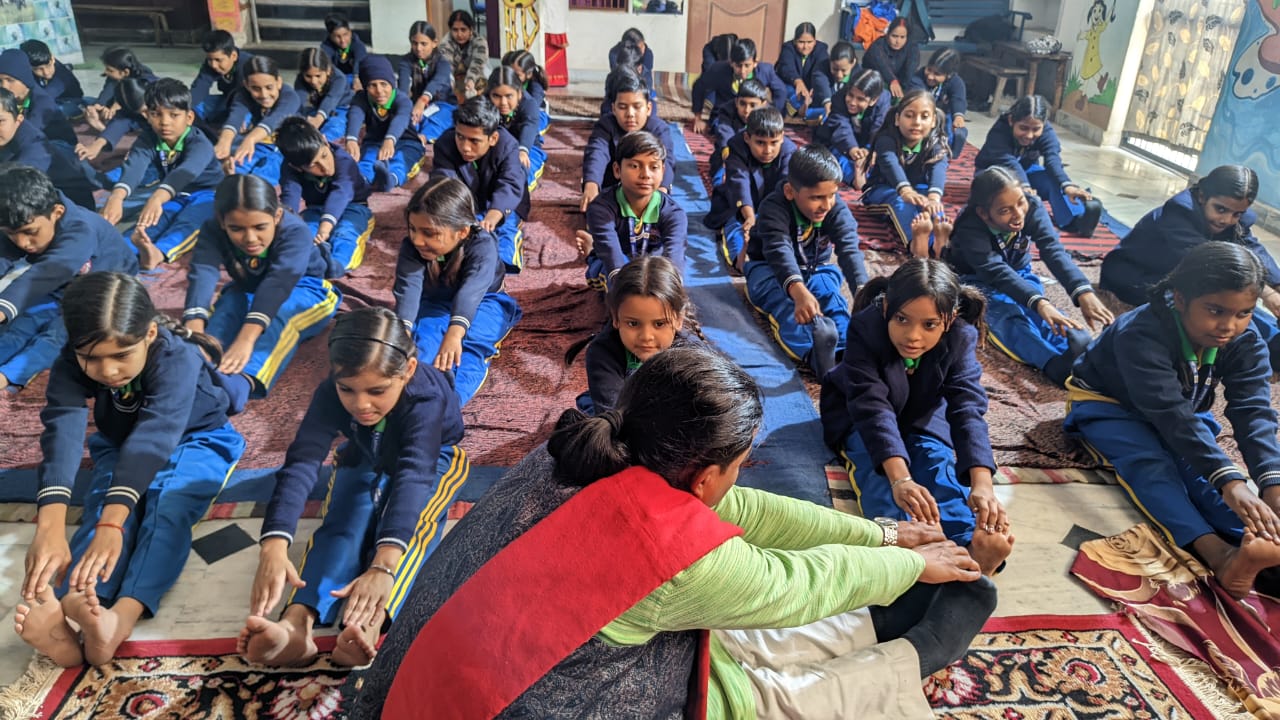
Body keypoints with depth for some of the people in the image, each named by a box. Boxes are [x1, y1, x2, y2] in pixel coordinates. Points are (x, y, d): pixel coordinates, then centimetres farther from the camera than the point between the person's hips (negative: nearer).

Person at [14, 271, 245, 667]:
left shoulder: (176, 358, -36)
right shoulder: (70, 364, -25)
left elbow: (153, 435, -49)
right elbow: (62, 431, -40)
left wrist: (113, 526, -61)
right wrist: (50, 526, -56)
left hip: (195, 441, -3)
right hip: (120, 445, 3)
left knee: (169, 508, -34)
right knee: (105, 508, -29)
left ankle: (123, 616, -54)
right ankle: (69, 607, -53)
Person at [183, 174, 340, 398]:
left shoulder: (295, 231, -32)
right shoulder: (213, 232, -22)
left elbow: (278, 283, -47)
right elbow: (203, 275, -40)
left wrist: (246, 339, -62)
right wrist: (194, 332, -59)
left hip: (306, 293, -4)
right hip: (248, 293, 4)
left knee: (280, 311, -37)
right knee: (229, 304, -31)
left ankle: (243, 381, -61)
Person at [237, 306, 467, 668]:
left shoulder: (427, 395, -41)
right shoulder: (330, 394, -31)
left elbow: (413, 476, -54)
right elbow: (300, 464, -43)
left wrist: (383, 566, -68)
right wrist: (274, 547, -60)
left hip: (432, 461, -3)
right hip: (364, 461, 3)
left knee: (409, 524, -33)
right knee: (342, 523, -27)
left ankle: (369, 625, -55)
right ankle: (297, 624, -47)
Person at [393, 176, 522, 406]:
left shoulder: (482, 245, -30)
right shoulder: (411, 247, -20)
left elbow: (471, 291, -46)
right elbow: (409, 288, -35)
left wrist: (454, 333, -63)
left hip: (481, 304, -2)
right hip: (434, 305, 3)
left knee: (467, 344, -34)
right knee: (424, 336, -31)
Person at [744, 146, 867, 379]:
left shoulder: (838, 208, -16)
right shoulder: (774, 207, -27)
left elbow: (849, 249, -31)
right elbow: (779, 250, -44)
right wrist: (799, 291, -65)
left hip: (817, 271, 4)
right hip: (770, 270, -4)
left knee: (833, 302, -28)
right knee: (787, 306, -35)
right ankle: (815, 353, -66)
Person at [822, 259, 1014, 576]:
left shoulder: (961, 337, -25)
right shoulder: (865, 328, -34)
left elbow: (968, 409, -36)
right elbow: (872, 407, -43)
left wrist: (982, 483, -54)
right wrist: (900, 479, -59)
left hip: (922, 418, 3)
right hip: (859, 420, -2)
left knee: (940, 467, -26)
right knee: (878, 471, -31)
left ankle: (973, 541, -49)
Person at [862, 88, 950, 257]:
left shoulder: (936, 144, -14)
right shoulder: (886, 139, -21)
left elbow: (938, 169, -35)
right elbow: (891, 164, -41)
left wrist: (934, 196, -58)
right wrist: (905, 190, -64)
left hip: (918, 190, 3)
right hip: (883, 190, -3)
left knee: (930, 195, -32)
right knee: (898, 199, -37)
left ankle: (938, 238, -60)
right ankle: (915, 240, -67)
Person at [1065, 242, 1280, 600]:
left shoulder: (1246, 342, -17)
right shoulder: (1140, 334, -35)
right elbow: (1170, 414, -44)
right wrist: (1229, 481, -54)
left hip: (1185, 411, 5)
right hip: (1107, 404, -5)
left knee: (1200, 464, -26)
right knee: (1150, 464, -33)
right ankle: (1219, 553, -55)